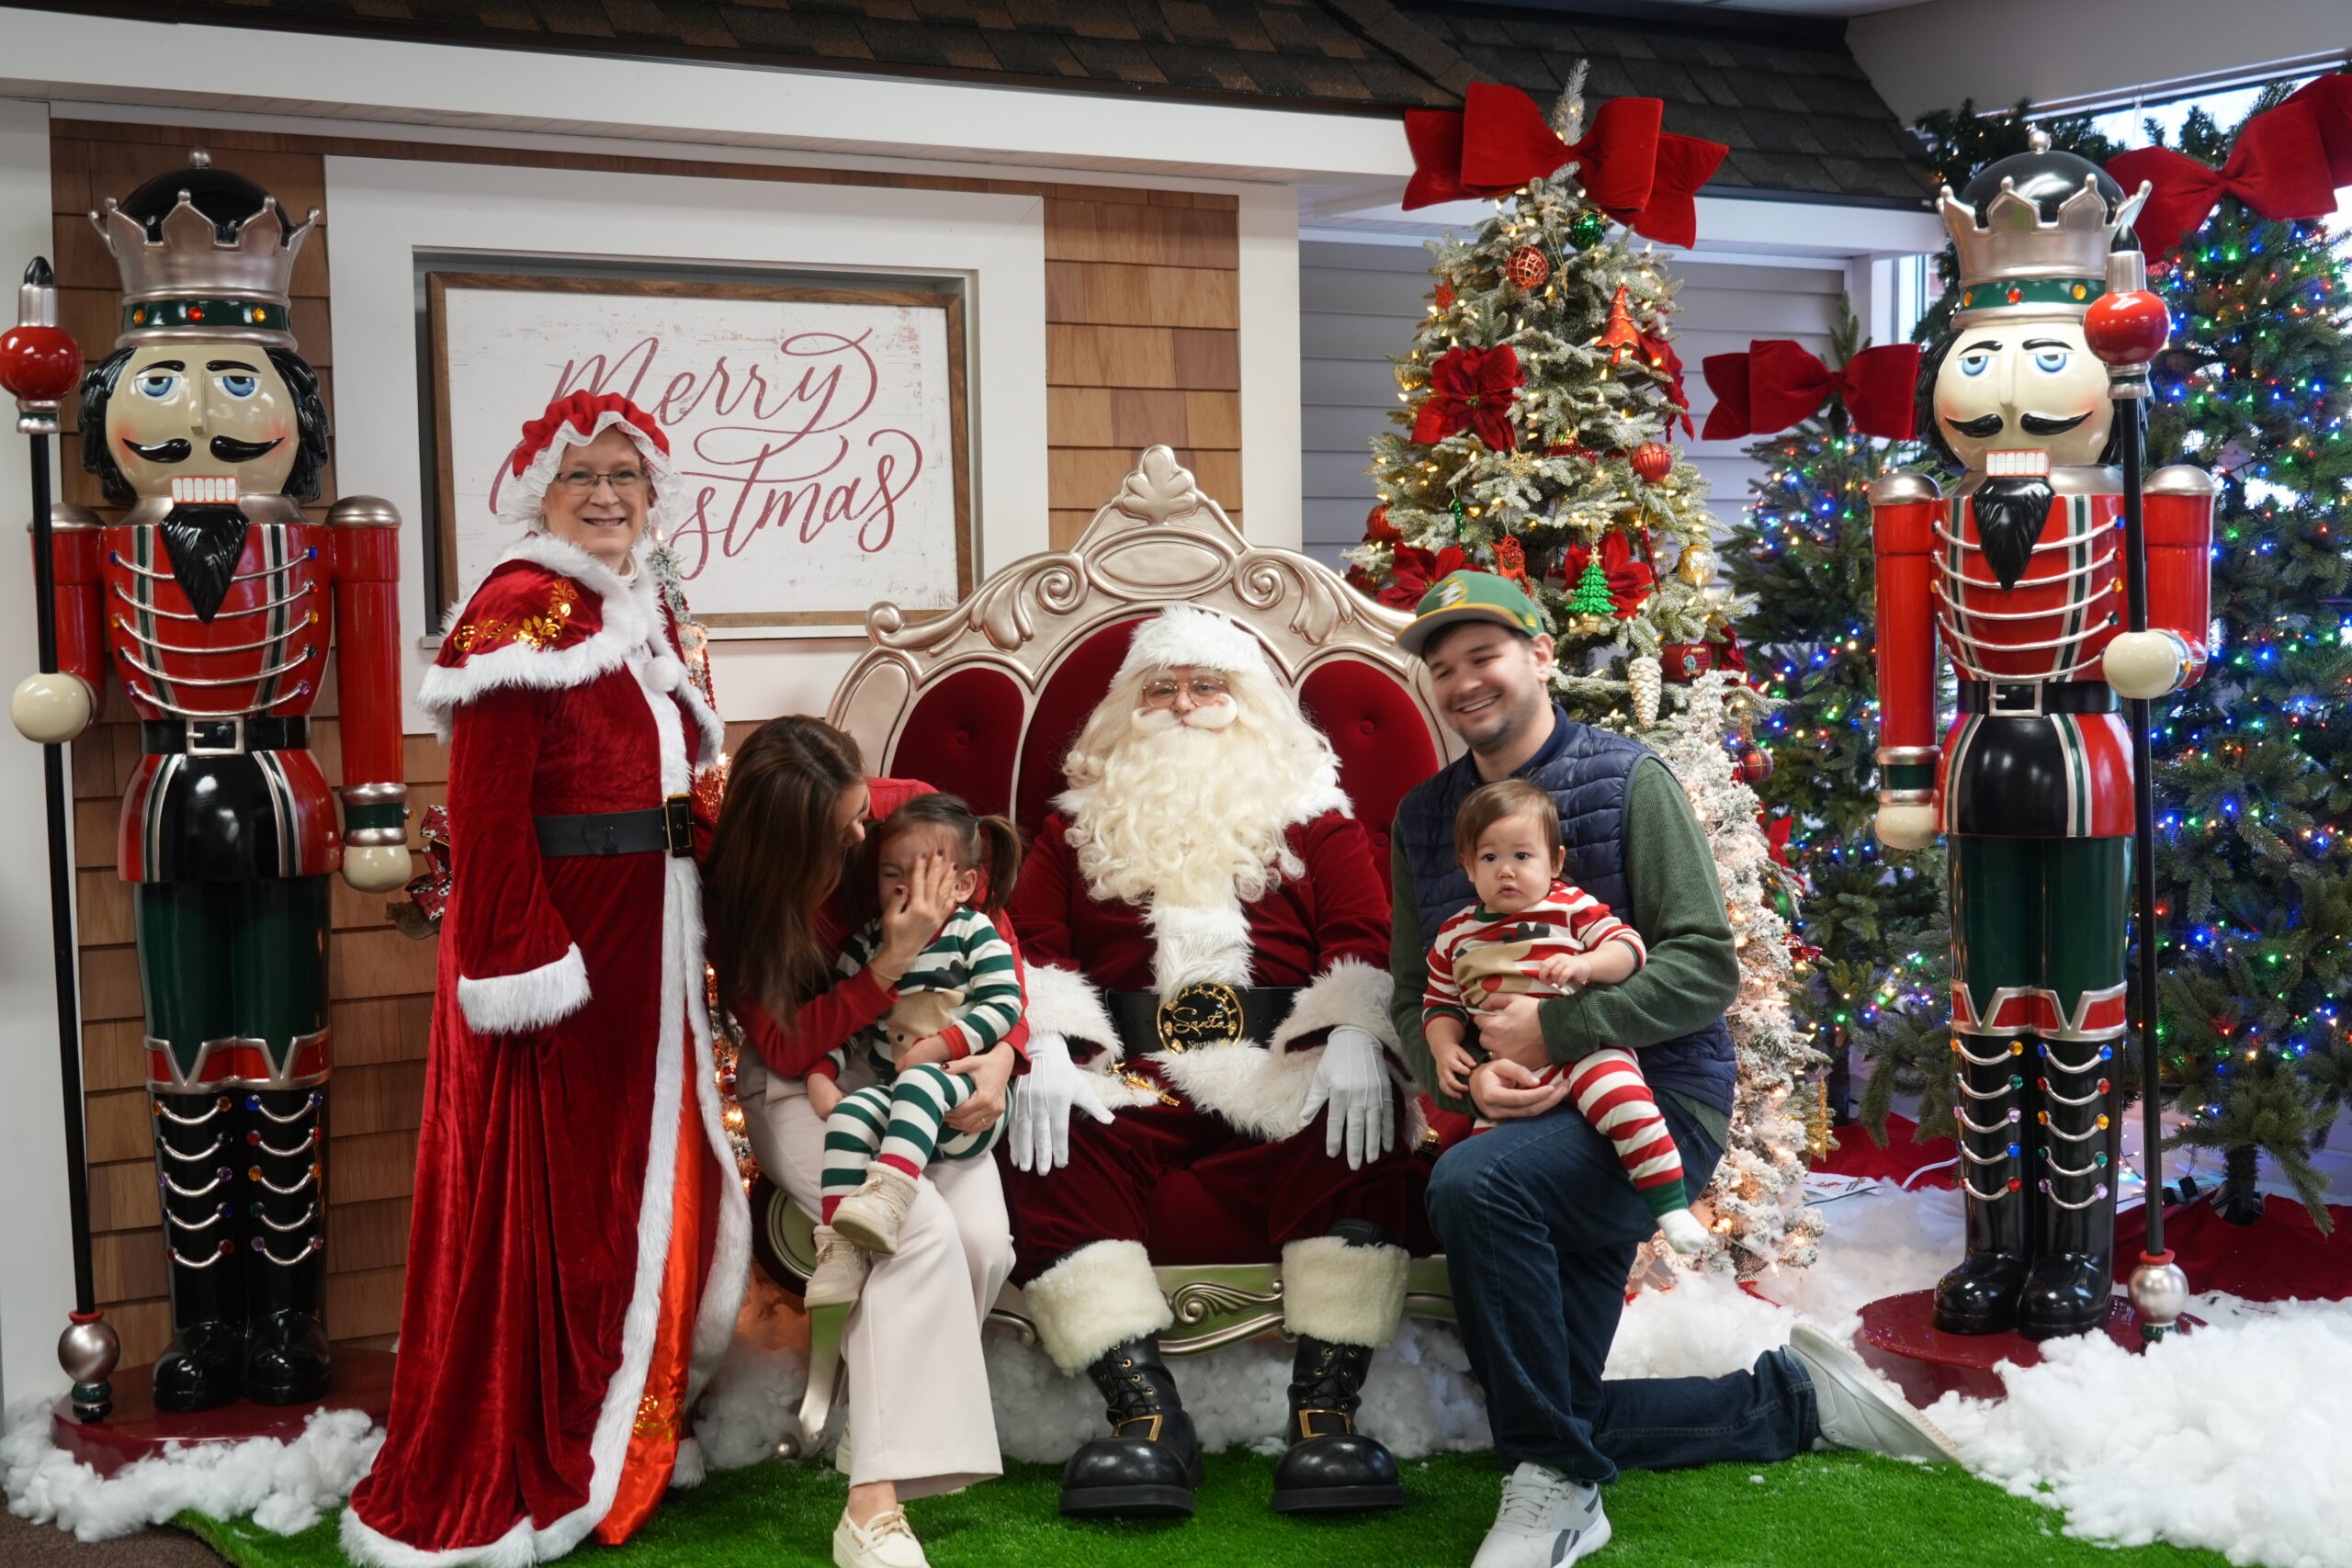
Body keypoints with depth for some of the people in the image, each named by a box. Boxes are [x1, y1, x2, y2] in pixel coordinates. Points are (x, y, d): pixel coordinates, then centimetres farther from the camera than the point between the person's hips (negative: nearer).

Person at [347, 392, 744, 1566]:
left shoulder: (646, 611, 14)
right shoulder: (520, 610, -13)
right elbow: (486, 814, -19)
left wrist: (682, 954, 17)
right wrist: (518, 965, -24)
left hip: (645, 940, 9)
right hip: (553, 933, -9)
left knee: (653, 1182, 16)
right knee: (547, 1202, -2)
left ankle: (619, 1436, 32)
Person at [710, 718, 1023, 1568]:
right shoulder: (736, 892, -17)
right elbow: (784, 1049, -15)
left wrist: (1004, 1051, -15)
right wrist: (894, 959, -27)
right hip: (800, 1084, -3)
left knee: (983, 1239, -25)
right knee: (921, 1228, -30)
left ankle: (908, 1388, 2)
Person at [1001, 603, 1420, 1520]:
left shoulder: (1311, 815, 20)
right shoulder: (1082, 820, 22)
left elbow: (1364, 939, 6)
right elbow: (1034, 944, 10)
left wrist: (1354, 1040, -14)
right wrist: (1043, 1054, -10)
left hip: (1287, 1069, 0)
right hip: (1127, 1074, 1)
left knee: (1363, 1145, -32)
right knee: (1054, 1157, -30)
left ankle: (1326, 1411, -28)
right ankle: (1146, 1413, -30)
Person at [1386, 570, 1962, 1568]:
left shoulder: (1627, 780, -7)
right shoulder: (1424, 818, 9)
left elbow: (1707, 969, -13)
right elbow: (1413, 1000, 7)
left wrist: (1556, 1028, -22)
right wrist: (1467, 1076, -14)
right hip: (1533, 1120, 7)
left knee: (1473, 1182, -37)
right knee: (1547, 1418, 6)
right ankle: (1795, 1396, 27)